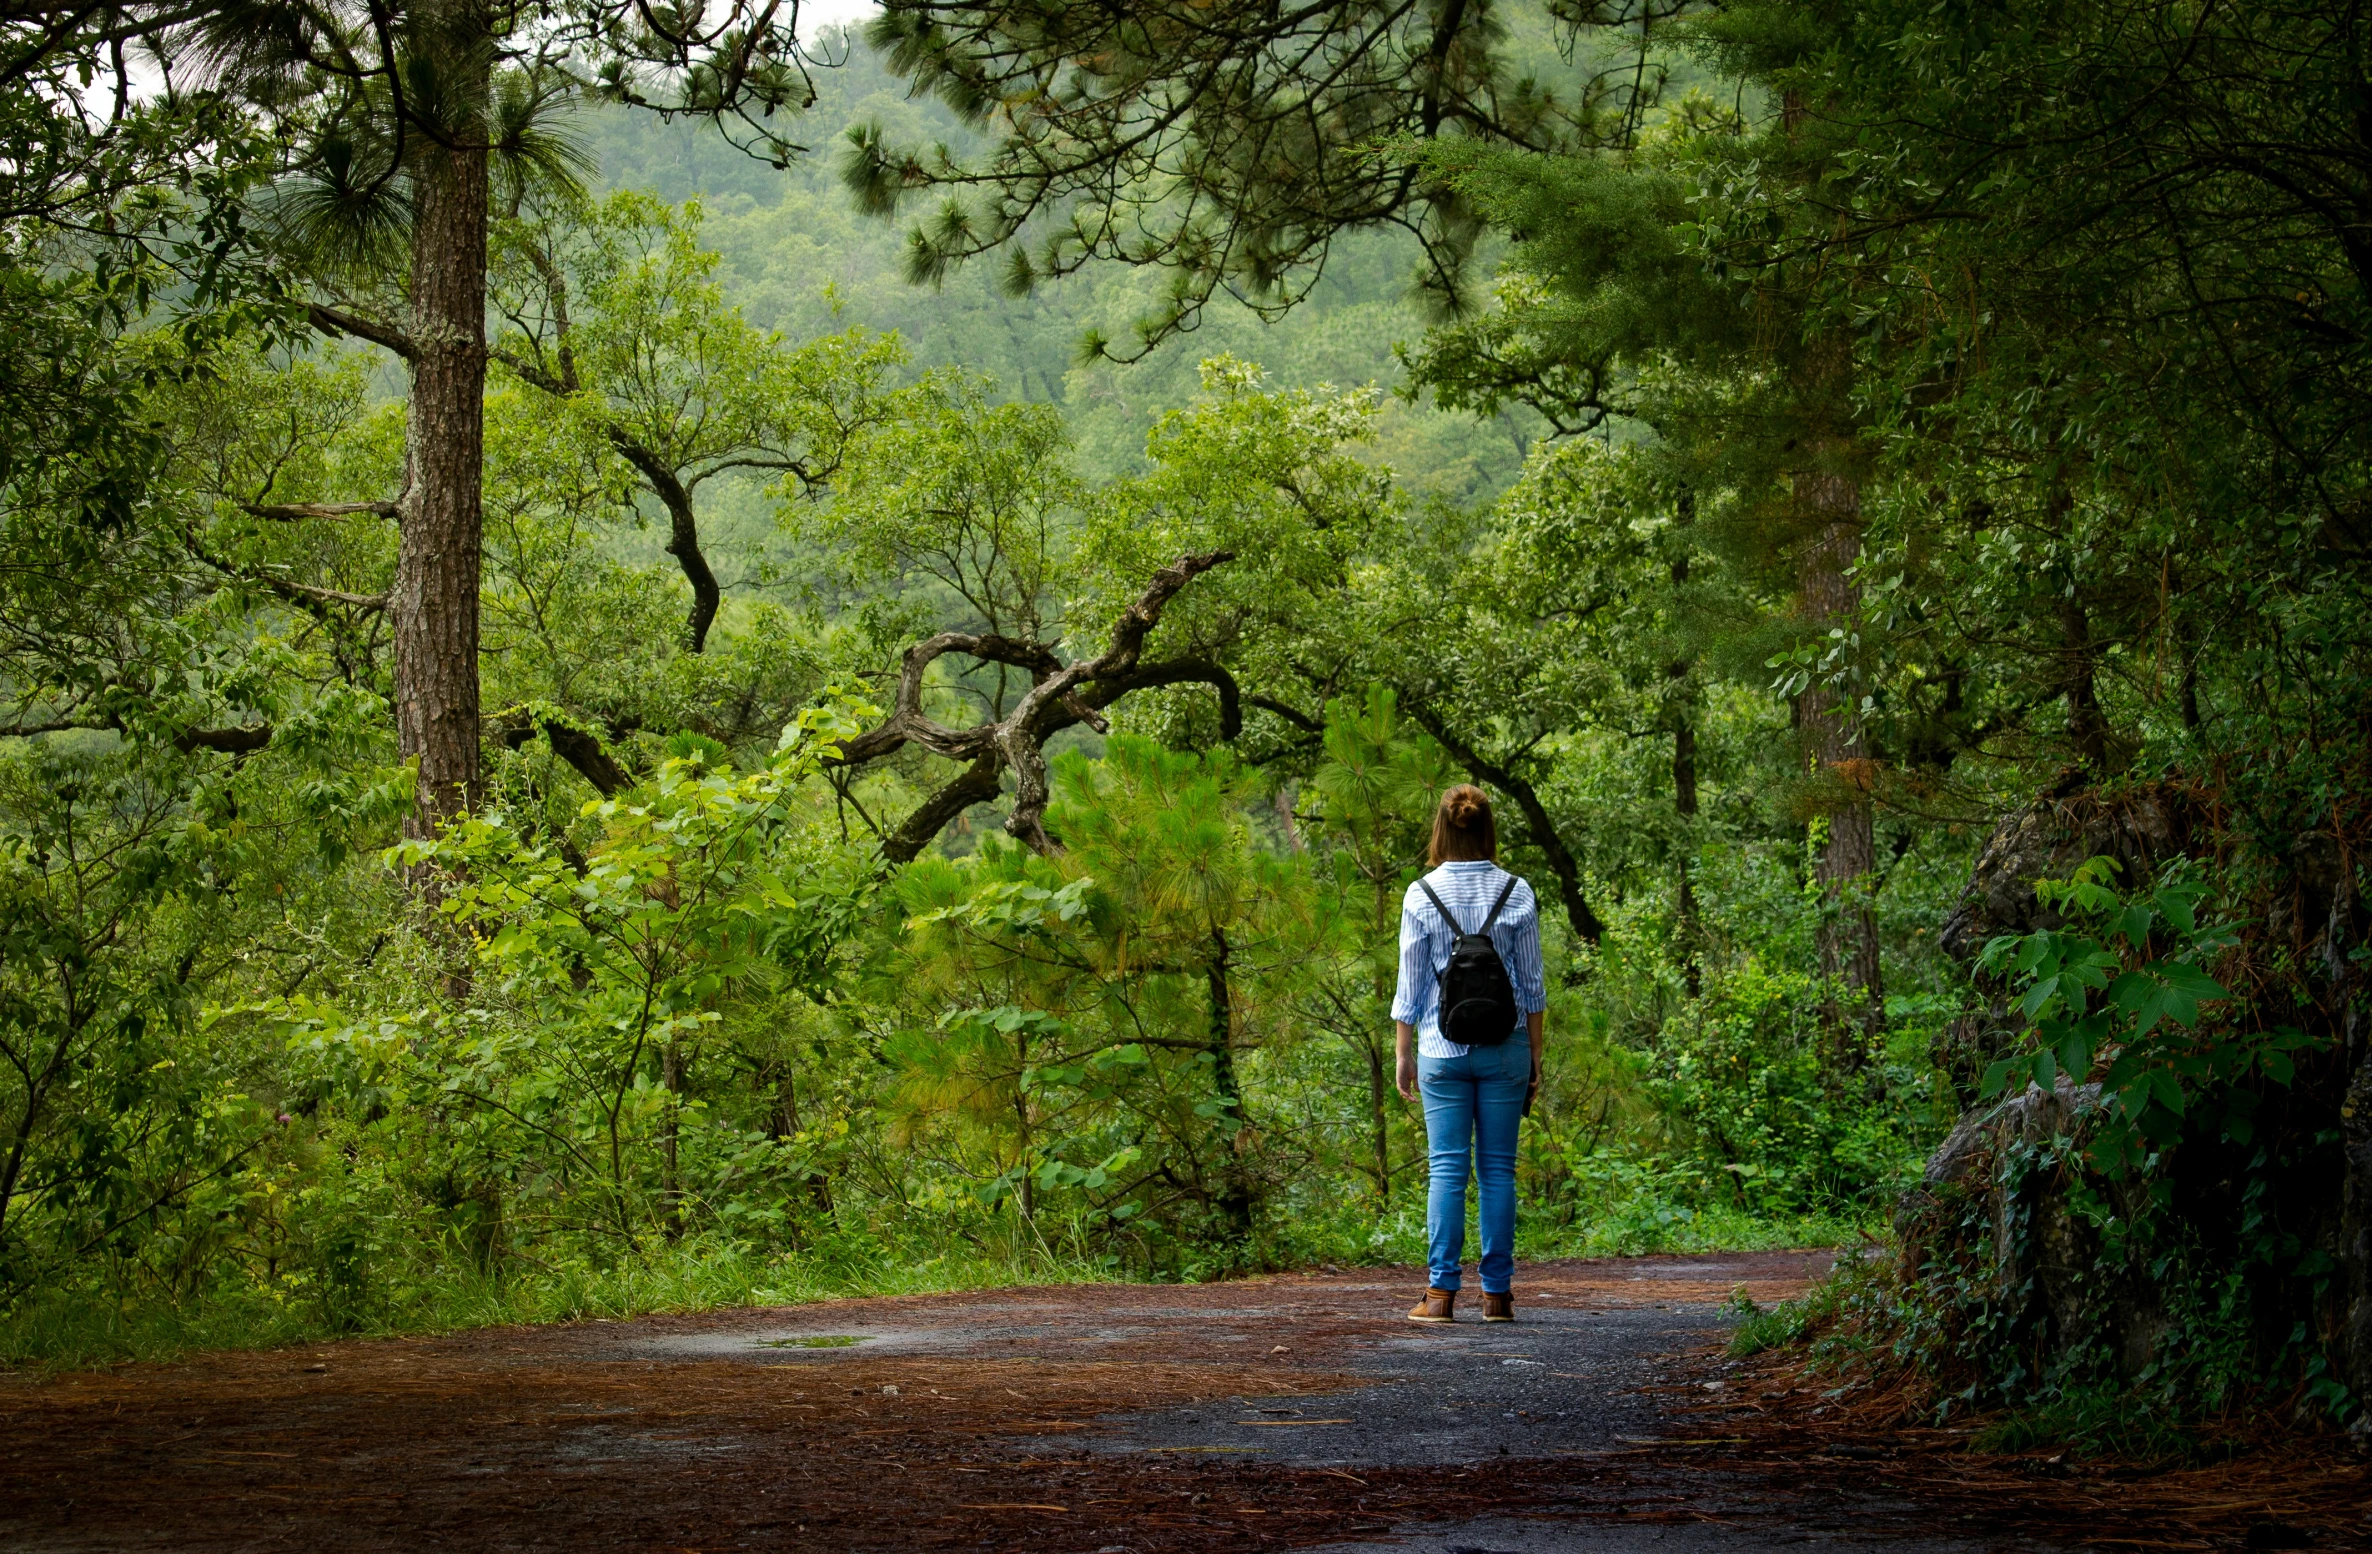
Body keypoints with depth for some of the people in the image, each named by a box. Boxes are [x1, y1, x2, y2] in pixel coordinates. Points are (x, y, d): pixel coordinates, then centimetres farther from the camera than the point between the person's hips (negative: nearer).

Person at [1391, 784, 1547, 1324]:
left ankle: (1441, 1292, -2)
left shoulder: (1422, 895, -4)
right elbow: (1532, 984, 3)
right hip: (1504, 1047, 1)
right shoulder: (1517, 894, -1)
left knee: (1446, 1168, 1)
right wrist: (1535, 1053, 12)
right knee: (1498, 1168, 5)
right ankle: (1497, 1293, 6)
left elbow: (1411, 986, -1)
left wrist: (1404, 1054, 8)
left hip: (1443, 1048, -1)